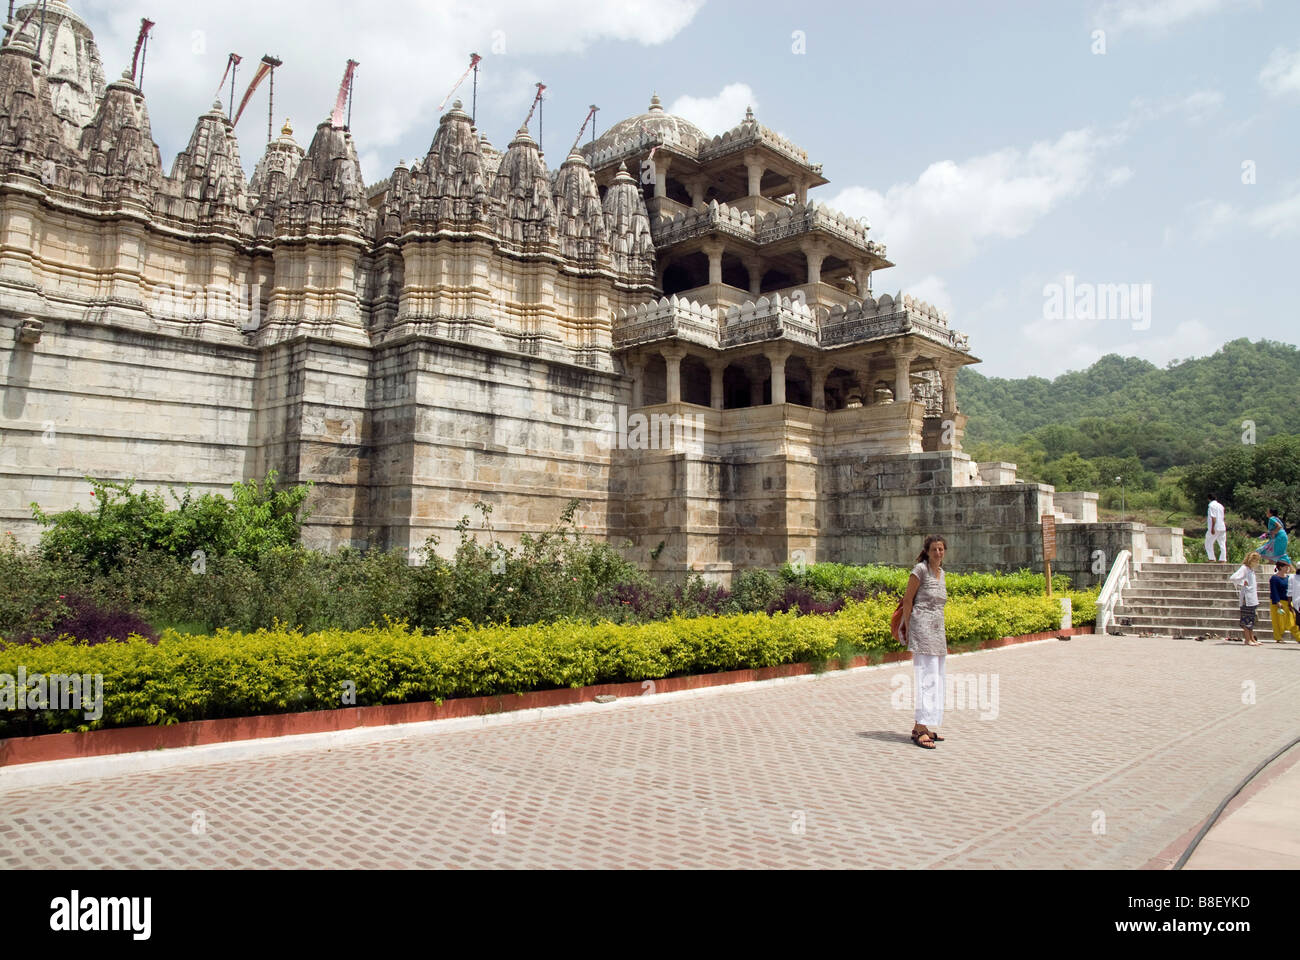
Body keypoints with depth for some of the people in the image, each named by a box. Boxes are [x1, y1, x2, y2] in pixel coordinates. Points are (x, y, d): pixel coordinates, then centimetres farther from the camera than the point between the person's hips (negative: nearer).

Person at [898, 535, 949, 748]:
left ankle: (920, 727, 16)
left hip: (937, 631, 9)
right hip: (922, 628, -9)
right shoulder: (920, 569, -9)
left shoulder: (941, 572, 14)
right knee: (927, 677, -12)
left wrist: (942, 630, 16)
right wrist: (907, 629, -10)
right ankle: (920, 730, -11)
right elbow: (908, 600, -9)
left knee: (935, 679, 9)